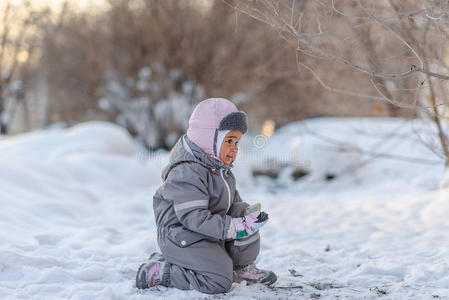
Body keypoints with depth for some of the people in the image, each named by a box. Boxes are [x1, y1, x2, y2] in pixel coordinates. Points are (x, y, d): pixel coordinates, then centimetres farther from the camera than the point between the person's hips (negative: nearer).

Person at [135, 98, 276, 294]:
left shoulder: (220, 169, 9)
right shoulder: (187, 173, -24)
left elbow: (232, 202, 17)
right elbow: (195, 218, -30)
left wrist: (245, 212, -5)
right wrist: (236, 227, -31)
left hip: (210, 232, 9)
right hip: (183, 238, -9)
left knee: (242, 214, -4)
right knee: (219, 282, -19)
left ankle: (242, 266, 14)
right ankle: (157, 272, -7)